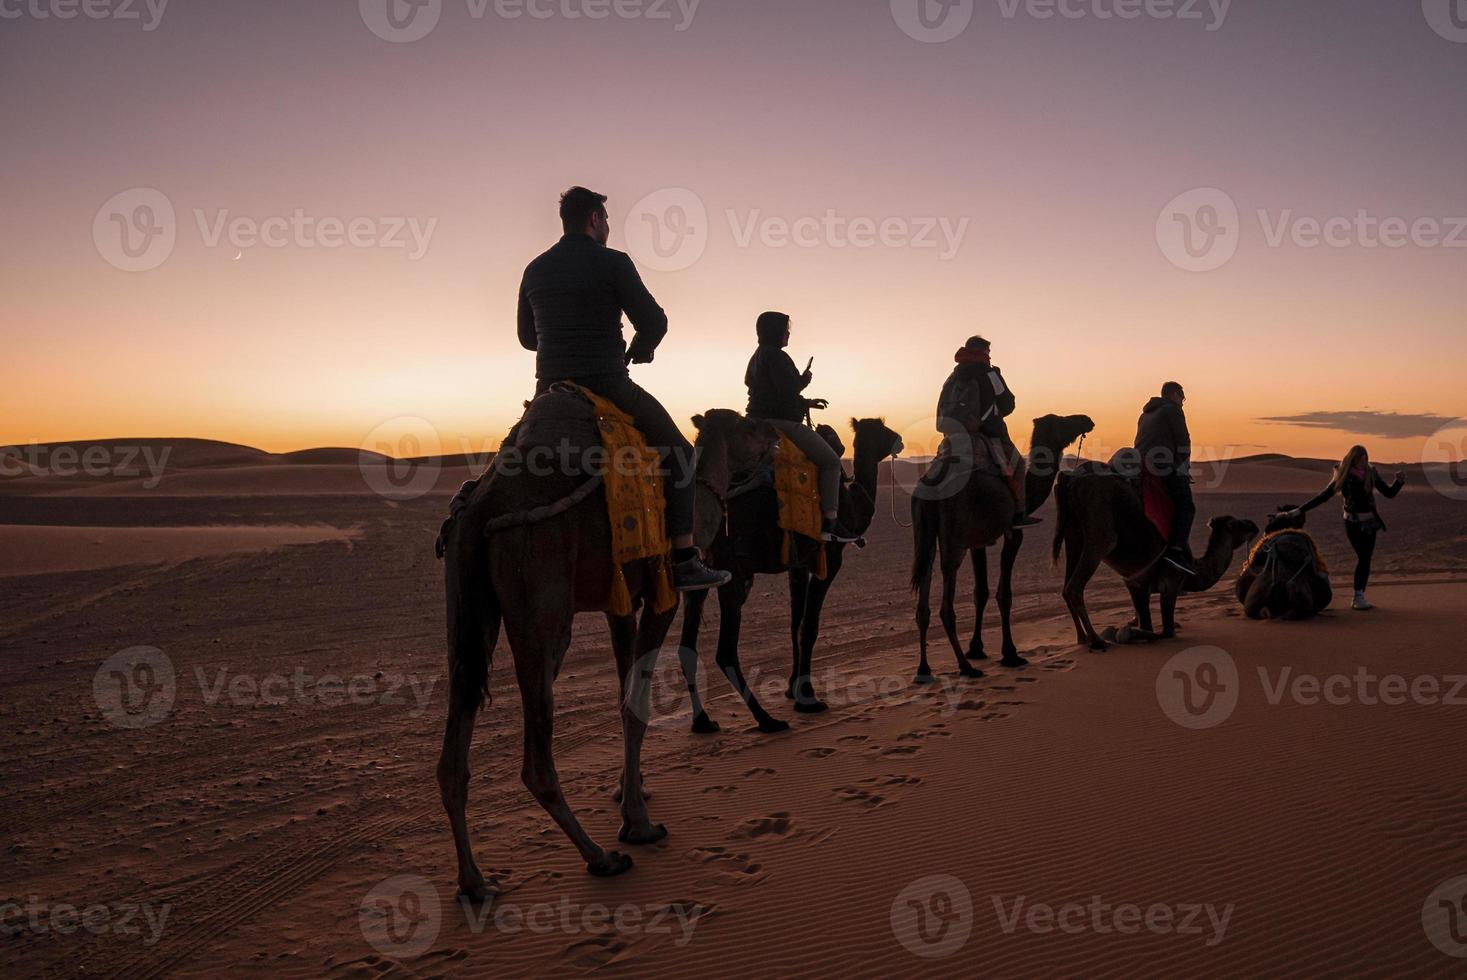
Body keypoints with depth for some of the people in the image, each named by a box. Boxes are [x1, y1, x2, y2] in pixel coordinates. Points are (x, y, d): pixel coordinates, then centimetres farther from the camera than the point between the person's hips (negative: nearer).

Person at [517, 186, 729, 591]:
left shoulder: (535, 270, 12)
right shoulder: (612, 262, -6)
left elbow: (527, 337, 20)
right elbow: (654, 322, -8)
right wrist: (640, 349, 13)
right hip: (607, 384, -6)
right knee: (678, 452, 5)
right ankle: (685, 561, -2)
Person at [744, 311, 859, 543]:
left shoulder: (757, 358, 20)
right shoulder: (776, 356, -14)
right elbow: (788, 391, -23)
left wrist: (806, 403, 21)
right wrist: (804, 381, -2)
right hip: (782, 423, -11)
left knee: (826, 457, 22)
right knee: (831, 461, -6)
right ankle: (830, 523, -12)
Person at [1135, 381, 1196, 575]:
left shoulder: (1146, 413, 28)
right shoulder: (1173, 409, 3)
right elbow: (1183, 442, -3)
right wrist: (1185, 468, 6)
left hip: (1142, 464, 9)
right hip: (1164, 465, -9)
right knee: (1186, 507, -11)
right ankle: (1175, 550, -25)